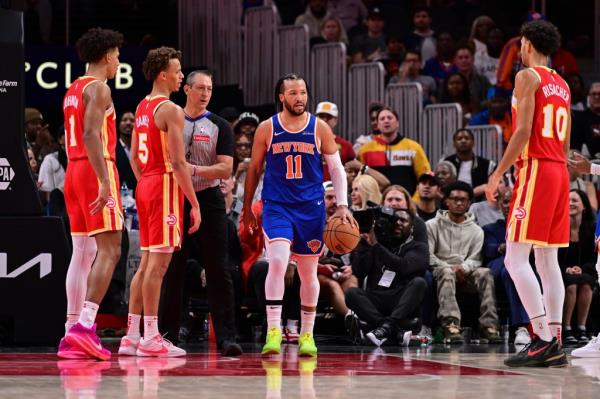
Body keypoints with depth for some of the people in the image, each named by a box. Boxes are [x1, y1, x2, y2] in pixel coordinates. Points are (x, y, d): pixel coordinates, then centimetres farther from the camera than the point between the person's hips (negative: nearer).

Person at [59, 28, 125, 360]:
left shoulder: (73, 90, 19)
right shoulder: (98, 88, -9)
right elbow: (91, 135, -21)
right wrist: (104, 181, -25)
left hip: (74, 170, 9)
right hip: (96, 170, -9)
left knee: (83, 252, 9)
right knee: (109, 250, -11)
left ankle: (72, 334, 7)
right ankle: (84, 326, -22)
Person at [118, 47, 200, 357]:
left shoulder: (142, 107, 15)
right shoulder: (170, 110, -14)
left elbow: (134, 156, 19)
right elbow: (177, 162, -18)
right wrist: (194, 204, -16)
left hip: (145, 185, 9)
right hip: (166, 185, -9)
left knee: (146, 263, 12)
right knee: (158, 263, -8)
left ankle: (131, 336, 13)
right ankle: (151, 338, -8)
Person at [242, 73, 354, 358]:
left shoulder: (320, 128, 1)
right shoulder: (267, 129, 0)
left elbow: (337, 168, 5)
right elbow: (254, 169, 10)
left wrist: (342, 206, -4)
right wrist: (247, 208, 11)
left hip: (311, 208, 2)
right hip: (276, 206, -2)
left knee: (309, 272, 8)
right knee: (277, 262, -22)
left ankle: (307, 335, 21)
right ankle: (273, 331, -19)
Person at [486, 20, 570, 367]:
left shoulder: (528, 77, -6)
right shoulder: (563, 85, 19)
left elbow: (523, 131, -15)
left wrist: (498, 174, -12)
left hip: (536, 169, -8)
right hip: (560, 171, 8)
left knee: (516, 259, -9)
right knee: (548, 260, 9)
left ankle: (543, 340, -18)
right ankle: (555, 345, 6)